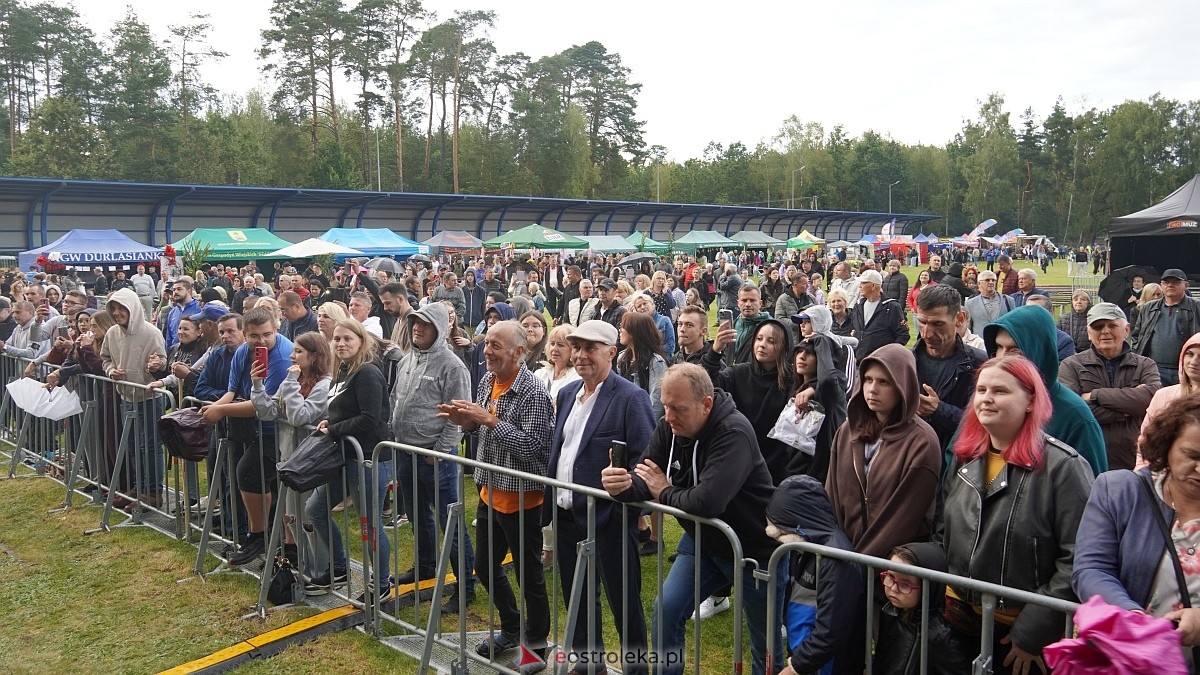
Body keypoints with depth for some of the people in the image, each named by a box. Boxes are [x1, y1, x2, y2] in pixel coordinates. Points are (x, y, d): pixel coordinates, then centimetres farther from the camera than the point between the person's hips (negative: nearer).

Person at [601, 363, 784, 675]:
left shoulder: (734, 432, -30)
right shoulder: (669, 427, -8)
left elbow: (708, 501, -42)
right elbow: (646, 482, -7)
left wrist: (665, 493, -22)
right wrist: (622, 486, -31)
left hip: (755, 548, -6)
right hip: (702, 541, 6)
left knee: (766, 647, 8)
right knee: (665, 611, 1)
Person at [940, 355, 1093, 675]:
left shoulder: (1062, 466, -15)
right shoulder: (965, 458, 4)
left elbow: (1078, 560, -20)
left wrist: (1032, 632, -19)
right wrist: (945, 601, 5)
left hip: (1024, 636, -5)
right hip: (961, 623, 6)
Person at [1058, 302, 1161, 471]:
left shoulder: (1145, 365, 9)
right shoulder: (1071, 366, 2)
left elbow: (1154, 397, -12)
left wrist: (1095, 395, -12)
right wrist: (1127, 408, -11)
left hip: (1133, 465, 2)